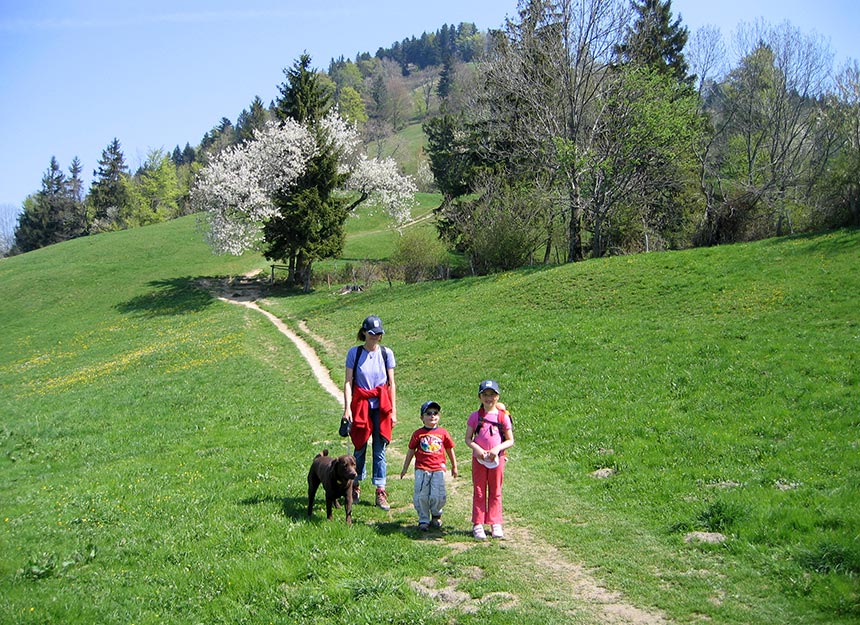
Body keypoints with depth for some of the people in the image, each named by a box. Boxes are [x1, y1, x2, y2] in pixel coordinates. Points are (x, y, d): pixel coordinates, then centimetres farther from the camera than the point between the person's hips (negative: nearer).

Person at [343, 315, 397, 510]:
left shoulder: (386, 353, 4)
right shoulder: (354, 353, 0)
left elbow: (391, 384, 6)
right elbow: (348, 382, -2)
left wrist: (393, 411, 3)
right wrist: (347, 408, -10)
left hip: (381, 406, 1)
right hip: (360, 405, -1)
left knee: (380, 449, 2)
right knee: (360, 448, 7)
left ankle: (380, 492, 8)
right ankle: (355, 486, 25)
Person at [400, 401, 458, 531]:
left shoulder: (443, 433, 7)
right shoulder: (418, 433, 4)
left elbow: (450, 450, 17)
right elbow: (411, 451, 12)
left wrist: (454, 466, 23)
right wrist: (405, 468, 15)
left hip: (438, 468, 0)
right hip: (421, 469, 0)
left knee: (438, 496, -6)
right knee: (421, 496, -2)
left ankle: (436, 515, 22)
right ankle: (423, 520, 15)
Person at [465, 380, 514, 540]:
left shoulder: (503, 416, -2)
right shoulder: (475, 416, 1)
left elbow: (510, 441, -1)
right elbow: (468, 438, 2)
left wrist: (498, 448, -18)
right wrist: (477, 448, -17)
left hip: (497, 459, 0)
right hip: (479, 459, 0)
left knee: (495, 492, 8)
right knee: (479, 492, 5)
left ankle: (496, 524, 16)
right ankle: (478, 524, 10)